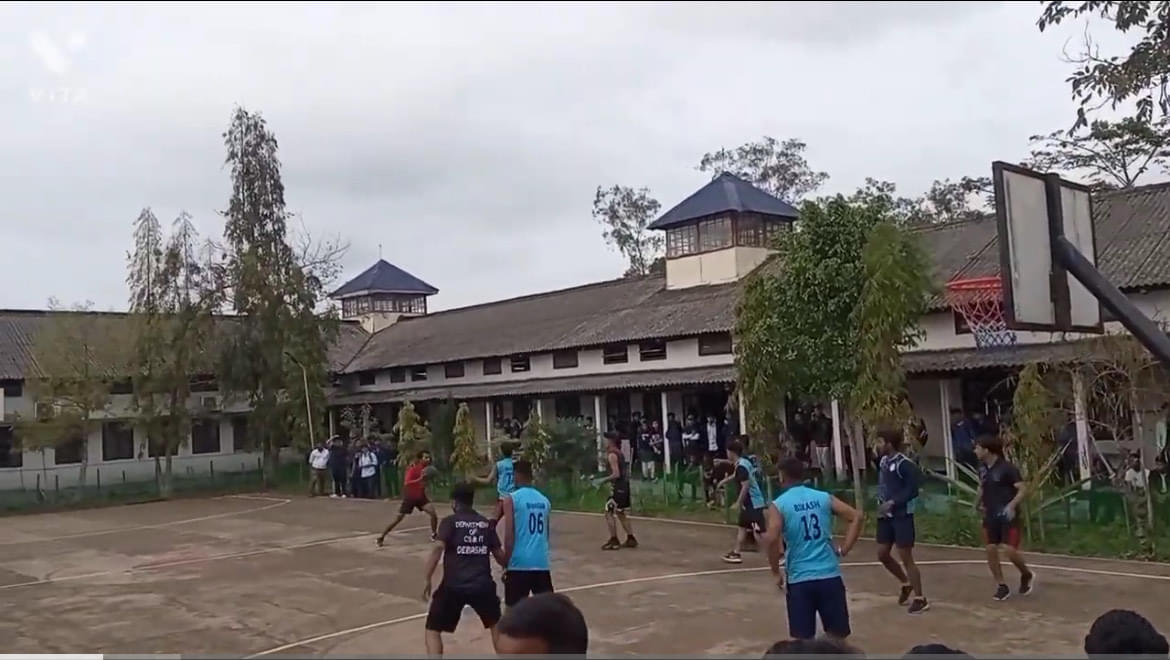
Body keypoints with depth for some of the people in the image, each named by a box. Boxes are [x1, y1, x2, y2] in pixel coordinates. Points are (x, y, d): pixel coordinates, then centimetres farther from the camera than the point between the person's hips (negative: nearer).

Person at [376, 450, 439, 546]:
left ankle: (433, 535, 4)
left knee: (433, 513, -14)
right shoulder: (413, 469, -20)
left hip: (421, 497, 5)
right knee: (398, 519, -2)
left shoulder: (427, 468, -1)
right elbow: (406, 483, -33)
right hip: (409, 497, -5)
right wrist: (420, 479, -41)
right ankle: (381, 538, 11)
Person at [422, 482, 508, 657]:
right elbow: (499, 555, 15)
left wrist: (427, 580, -15)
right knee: (495, 623, 28)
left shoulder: (450, 521, 2)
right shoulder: (485, 523, 12)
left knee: (433, 630, 13)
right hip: (482, 585, 3)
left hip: (453, 586, -3)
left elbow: (438, 548, -15)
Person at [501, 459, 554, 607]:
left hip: (519, 563, -4)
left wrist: (506, 564, -4)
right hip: (542, 563, 5)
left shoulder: (511, 499, -4)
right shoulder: (544, 500, 12)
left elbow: (509, 535, -10)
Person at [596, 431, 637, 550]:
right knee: (620, 514, 17)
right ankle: (631, 539, 19)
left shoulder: (612, 455, -14)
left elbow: (616, 474, -21)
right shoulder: (619, 453, 14)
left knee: (609, 513, -4)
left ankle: (614, 541, -3)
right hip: (624, 486, 10)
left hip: (618, 487, -10)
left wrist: (603, 480, -14)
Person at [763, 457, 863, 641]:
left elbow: (772, 539, -15)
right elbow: (856, 517, 3)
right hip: (830, 576, 3)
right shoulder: (824, 497, 8)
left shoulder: (779, 505, -2)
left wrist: (776, 573, -2)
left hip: (800, 579, -2)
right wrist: (843, 550, 6)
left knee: (803, 640, 7)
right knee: (838, 637, 14)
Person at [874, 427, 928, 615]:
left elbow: (912, 491, -20)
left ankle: (920, 599, 10)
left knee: (906, 558, -3)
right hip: (886, 515, 8)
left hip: (902, 515, -8)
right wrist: (881, 504, 8)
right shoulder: (883, 461, 8)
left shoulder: (905, 464, -17)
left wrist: (892, 503, -24)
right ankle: (906, 583, 35)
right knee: (882, 555, 12)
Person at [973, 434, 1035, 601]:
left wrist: (1012, 506, -30)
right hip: (990, 516, 7)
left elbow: (1023, 489, -18)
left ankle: (1027, 575, 19)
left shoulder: (1007, 468, -16)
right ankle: (1001, 586, 15)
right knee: (991, 550, 2)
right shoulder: (982, 468, 4)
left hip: (1007, 516, -6)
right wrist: (978, 502, 12)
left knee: (1009, 550, -11)